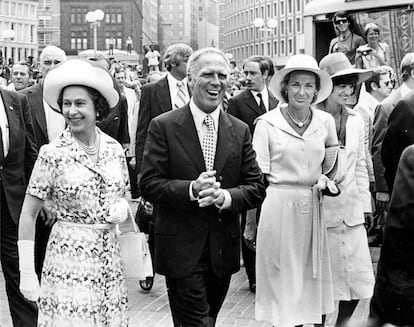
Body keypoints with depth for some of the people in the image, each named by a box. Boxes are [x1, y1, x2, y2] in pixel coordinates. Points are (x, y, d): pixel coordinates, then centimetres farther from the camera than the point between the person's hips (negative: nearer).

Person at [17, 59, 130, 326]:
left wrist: (122, 208, -6)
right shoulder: (53, 154, -9)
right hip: (68, 257, -4)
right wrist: (27, 273, -9)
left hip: (109, 256, 4)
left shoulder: (114, 149, 4)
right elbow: (28, 216, -6)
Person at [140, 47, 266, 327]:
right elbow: (149, 184, -9)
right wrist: (191, 190, -24)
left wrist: (225, 197, -17)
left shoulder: (240, 130, 6)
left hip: (224, 251, 4)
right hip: (181, 251, -4)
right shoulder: (163, 126, -4)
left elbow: (256, 188, 3)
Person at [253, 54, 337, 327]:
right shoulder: (267, 123, -6)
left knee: (312, 280, 9)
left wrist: (326, 178, 4)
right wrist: (251, 222, -8)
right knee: (282, 281, 4)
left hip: (313, 210, 3)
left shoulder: (326, 121, 4)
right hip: (278, 208, -3)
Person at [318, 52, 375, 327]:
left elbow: (361, 167, 14)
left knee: (360, 279, 5)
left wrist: (366, 206, 13)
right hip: (320, 210, -5)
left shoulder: (356, 120, 10)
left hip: (352, 211, 5)